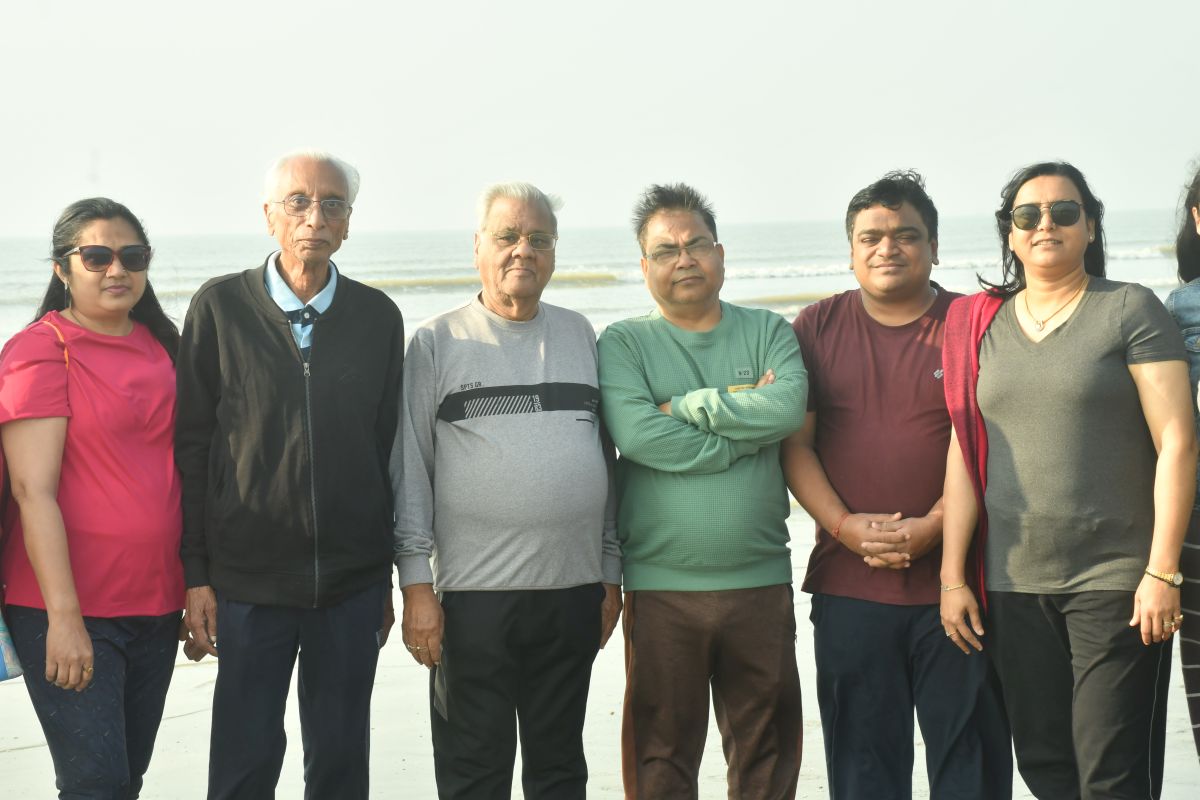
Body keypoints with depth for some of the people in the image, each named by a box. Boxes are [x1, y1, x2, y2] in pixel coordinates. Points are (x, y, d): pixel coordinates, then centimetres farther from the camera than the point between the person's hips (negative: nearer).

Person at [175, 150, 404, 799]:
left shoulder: (379, 317, 5)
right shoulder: (220, 306, -1)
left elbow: (390, 449, 9)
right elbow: (191, 446, -1)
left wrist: (388, 575, 9)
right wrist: (195, 573, -5)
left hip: (354, 581, 2)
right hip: (248, 576, -2)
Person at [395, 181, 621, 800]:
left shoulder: (579, 335, 12)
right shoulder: (437, 342, 2)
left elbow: (605, 454, 15)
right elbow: (410, 469, -1)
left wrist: (611, 573, 12)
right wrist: (416, 585, -7)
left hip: (575, 590, 3)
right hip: (475, 592, -3)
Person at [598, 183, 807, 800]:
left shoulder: (768, 332, 8)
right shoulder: (623, 344, 3)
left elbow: (788, 406, -12)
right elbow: (637, 434, -15)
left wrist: (684, 407, -11)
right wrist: (747, 427, -10)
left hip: (761, 581, 2)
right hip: (660, 586, -1)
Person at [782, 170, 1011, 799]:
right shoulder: (817, 328, 8)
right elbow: (794, 444, 4)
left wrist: (932, 528, -13)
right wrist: (845, 525, -10)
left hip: (955, 580, -1)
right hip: (848, 583, 2)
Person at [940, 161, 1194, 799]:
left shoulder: (1130, 310, -1)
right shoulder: (982, 325, 12)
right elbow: (963, 454, 11)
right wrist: (952, 576, 6)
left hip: (1115, 580, -4)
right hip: (1012, 584, 4)